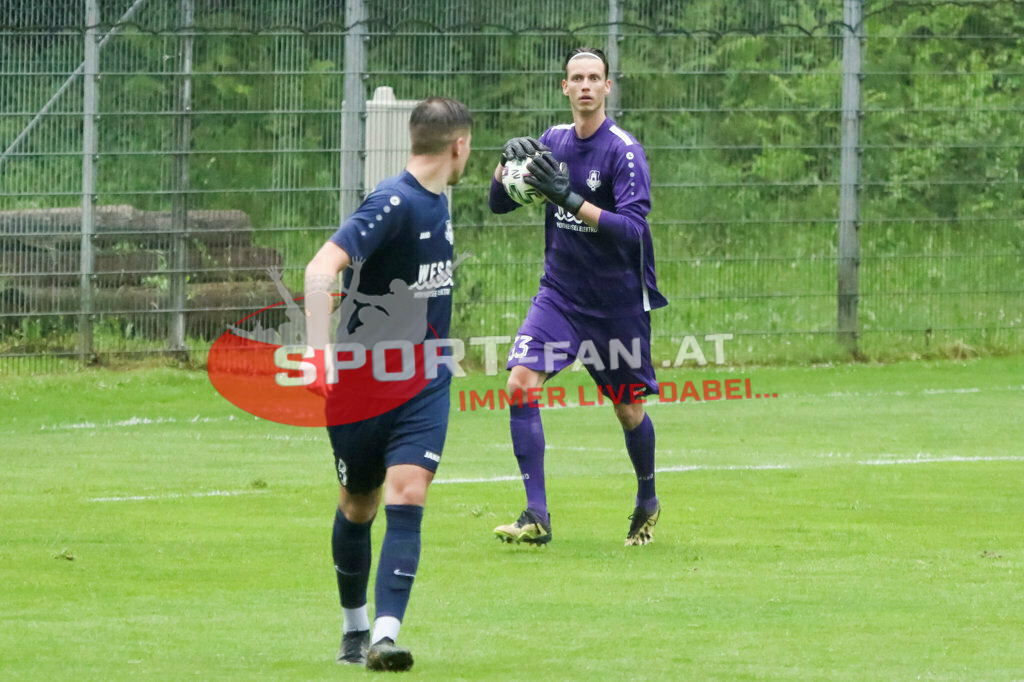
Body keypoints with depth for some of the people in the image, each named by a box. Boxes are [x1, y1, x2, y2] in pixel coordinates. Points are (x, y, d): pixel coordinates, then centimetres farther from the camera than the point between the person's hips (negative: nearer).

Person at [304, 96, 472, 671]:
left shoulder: (438, 202, 8)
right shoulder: (394, 204, -17)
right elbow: (321, 268, -28)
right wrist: (320, 353, -36)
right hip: (365, 380, -5)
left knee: (407, 495, -13)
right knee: (359, 506, 10)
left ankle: (385, 635, -21)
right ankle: (354, 625, 30)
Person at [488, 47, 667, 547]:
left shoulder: (624, 151, -15)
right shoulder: (552, 141, 3)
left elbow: (632, 228, -25)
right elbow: (498, 203, 7)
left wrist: (569, 197, -34)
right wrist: (508, 162, -14)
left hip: (618, 302, -4)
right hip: (560, 294, 4)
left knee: (629, 410, 9)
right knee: (521, 384, -17)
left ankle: (647, 503, 37)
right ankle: (536, 517, -16)